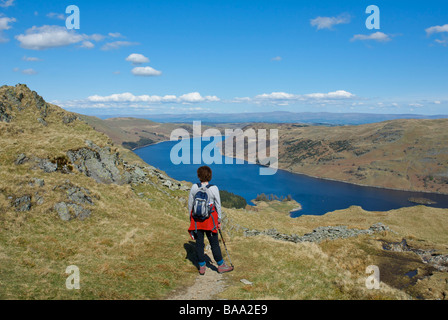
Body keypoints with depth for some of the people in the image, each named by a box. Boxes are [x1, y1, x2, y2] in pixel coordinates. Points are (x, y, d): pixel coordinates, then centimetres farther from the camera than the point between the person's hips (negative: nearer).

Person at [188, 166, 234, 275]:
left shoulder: (194, 187, -3)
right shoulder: (214, 189, -8)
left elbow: (190, 204, 3)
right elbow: (218, 206, -3)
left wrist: (191, 218, 16)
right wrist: (219, 221, 7)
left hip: (196, 219, 2)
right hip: (210, 219, -2)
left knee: (199, 243, 9)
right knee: (214, 243, 7)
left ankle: (201, 267, 17)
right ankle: (221, 265, 18)